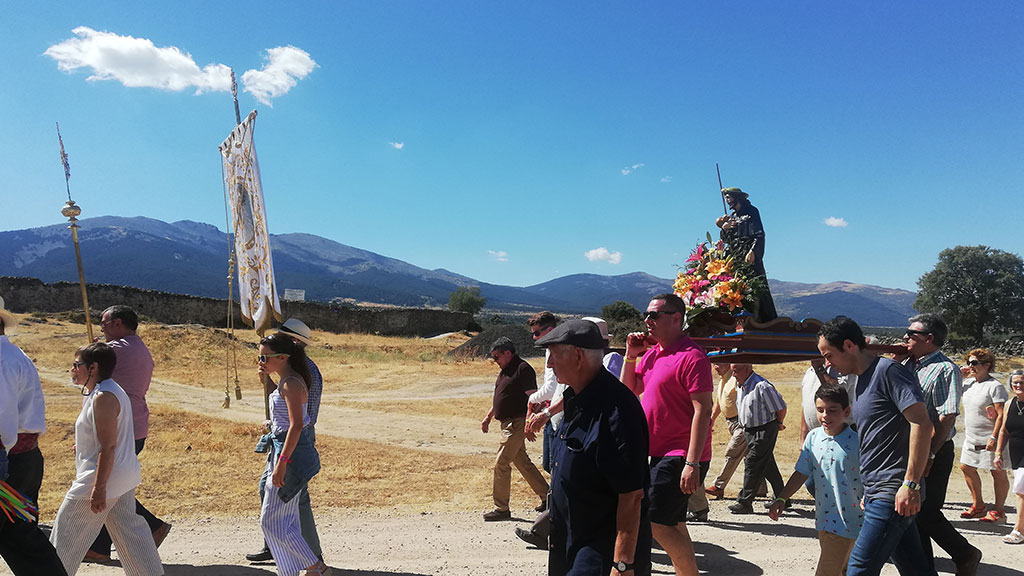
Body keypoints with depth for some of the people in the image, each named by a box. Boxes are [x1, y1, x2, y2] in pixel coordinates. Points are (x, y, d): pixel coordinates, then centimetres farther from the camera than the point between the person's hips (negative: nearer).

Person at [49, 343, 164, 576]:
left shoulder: (103, 398, -20)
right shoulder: (112, 391, 11)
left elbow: (108, 447, -23)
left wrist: (99, 489, -23)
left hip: (104, 478, -10)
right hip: (124, 477, 10)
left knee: (67, 535, 5)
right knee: (128, 529, 16)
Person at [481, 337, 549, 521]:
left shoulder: (523, 369, -14)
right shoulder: (505, 371, 15)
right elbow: (500, 398, 25)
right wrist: (488, 417, 24)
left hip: (516, 423, -10)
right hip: (508, 423, 10)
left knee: (501, 464, -6)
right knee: (523, 462, 15)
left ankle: (501, 509, 4)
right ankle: (547, 496, 24)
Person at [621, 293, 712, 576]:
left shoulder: (691, 356, -16)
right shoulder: (651, 352, 11)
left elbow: (703, 410, -21)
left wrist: (692, 464, -24)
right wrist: (631, 356, 3)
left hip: (681, 457, -9)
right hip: (659, 454, 9)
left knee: (654, 521, -11)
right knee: (673, 525, 16)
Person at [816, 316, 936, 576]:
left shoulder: (888, 370, -11)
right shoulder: (862, 379, 18)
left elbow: (921, 423, -19)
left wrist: (911, 484, -22)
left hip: (893, 493, -9)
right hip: (878, 491, 9)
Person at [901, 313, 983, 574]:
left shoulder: (945, 369, -14)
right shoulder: (908, 365, 10)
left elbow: (947, 418, -20)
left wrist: (929, 456, -23)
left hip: (934, 452, -8)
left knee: (926, 512, -2)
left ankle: (966, 555, 21)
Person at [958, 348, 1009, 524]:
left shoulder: (995, 386, -14)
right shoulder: (969, 383, 8)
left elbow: (1002, 415, -18)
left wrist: (994, 438, -24)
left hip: (990, 440, -8)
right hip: (971, 439, 8)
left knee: (998, 473, 3)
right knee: (966, 467, 12)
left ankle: (998, 511, 14)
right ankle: (978, 506, 26)